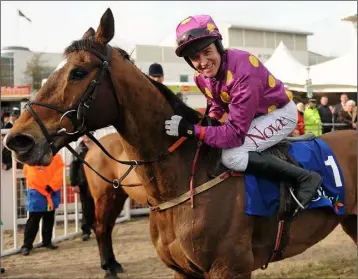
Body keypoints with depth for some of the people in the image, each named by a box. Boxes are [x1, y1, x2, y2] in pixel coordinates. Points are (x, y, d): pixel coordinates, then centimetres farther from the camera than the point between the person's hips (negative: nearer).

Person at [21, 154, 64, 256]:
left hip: (52, 191, 2)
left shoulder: (55, 155, -2)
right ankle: (26, 245, 2)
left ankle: (47, 241, 25)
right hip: (36, 192, -2)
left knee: (49, 219, 13)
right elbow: (27, 173, 6)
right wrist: (34, 184, 3)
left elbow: (59, 171, -7)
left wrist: (52, 186, -13)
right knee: (33, 219, -2)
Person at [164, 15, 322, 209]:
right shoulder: (201, 76, -12)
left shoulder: (242, 71, -37)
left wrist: (191, 130, -41)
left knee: (231, 156, -27)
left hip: (279, 113, -9)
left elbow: (235, 133, -38)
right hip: (252, 114, 9)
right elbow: (218, 103, 10)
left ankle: (304, 178, -18)